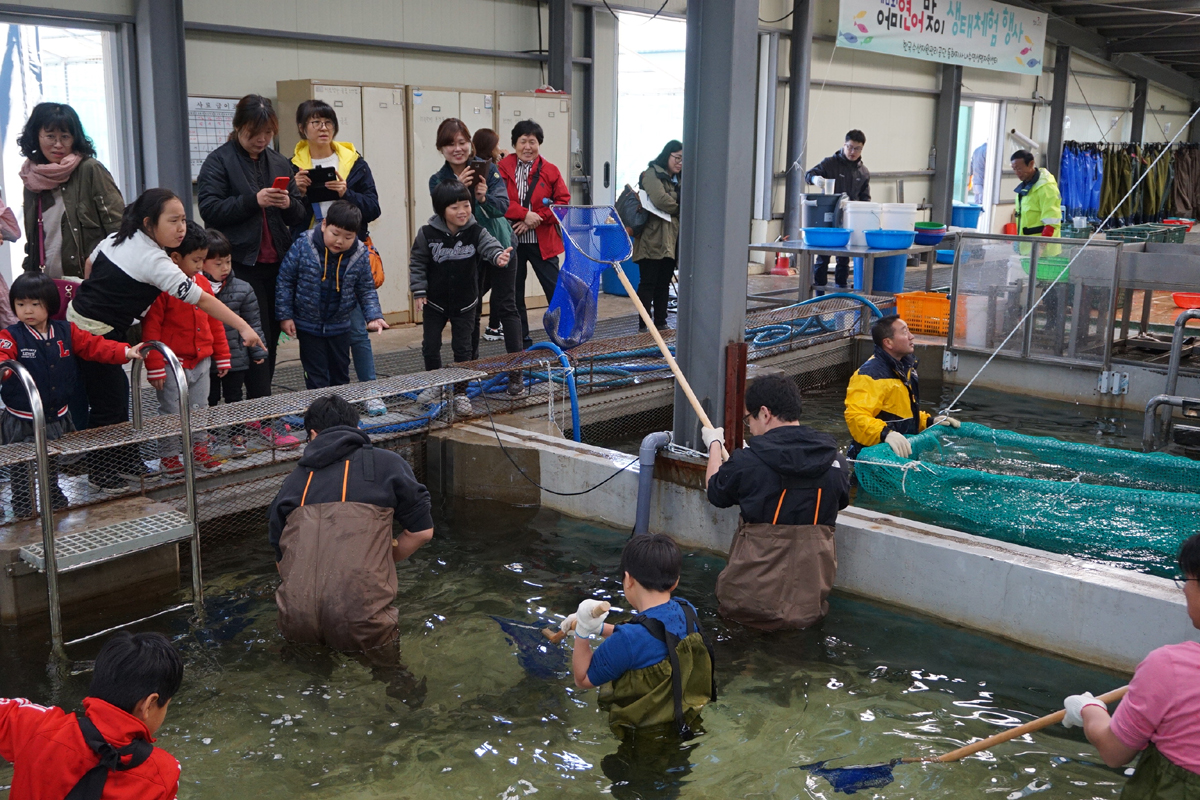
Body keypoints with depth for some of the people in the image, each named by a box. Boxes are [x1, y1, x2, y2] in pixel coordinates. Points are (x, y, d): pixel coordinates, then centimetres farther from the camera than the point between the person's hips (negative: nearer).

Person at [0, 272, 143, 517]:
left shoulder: (66, 332, 0)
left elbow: (93, 345, -3)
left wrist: (125, 352, -15)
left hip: (57, 417, 4)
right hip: (22, 422, -4)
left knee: (53, 464, 23)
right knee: (21, 470, 8)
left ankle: (55, 499, 41)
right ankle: (22, 510, 22)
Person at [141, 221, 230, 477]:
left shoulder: (203, 284, 6)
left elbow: (215, 322, 14)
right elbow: (151, 329, -14)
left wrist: (222, 356, 15)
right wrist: (155, 366, -15)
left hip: (201, 361, 6)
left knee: (200, 408, 16)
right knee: (170, 412, 5)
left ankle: (199, 451, 28)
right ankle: (168, 456, 18)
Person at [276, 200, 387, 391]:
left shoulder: (360, 255, -11)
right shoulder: (303, 247, -17)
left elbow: (366, 289, 0)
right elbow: (285, 281, -9)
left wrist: (374, 316, -14)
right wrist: (285, 315, -9)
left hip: (340, 327, 3)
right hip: (308, 326, -3)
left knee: (341, 375, 18)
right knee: (317, 379, 3)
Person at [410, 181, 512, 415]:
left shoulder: (475, 232, -12)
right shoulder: (427, 234, -13)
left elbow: (490, 246, -26)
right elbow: (417, 262, -4)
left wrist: (499, 256, -49)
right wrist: (419, 290, -8)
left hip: (465, 304, 0)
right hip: (435, 302, 0)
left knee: (463, 348, 5)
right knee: (431, 346, 9)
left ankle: (460, 392, 18)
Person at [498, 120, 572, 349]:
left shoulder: (550, 171, 3)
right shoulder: (502, 168, 0)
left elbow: (563, 202, -3)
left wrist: (535, 220, -13)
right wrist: (525, 214, -20)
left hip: (542, 242, 0)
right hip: (511, 241, 0)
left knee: (556, 290, -2)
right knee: (514, 294, 8)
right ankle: (522, 343, 21)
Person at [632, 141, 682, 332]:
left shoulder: (679, 180, 21)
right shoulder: (652, 174, -5)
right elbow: (660, 200, -19)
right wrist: (679, 209, -3)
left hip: (671, 240, 8)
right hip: (652, 239, -8)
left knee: (664, 284, 10)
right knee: (648, 283, -5)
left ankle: (660, 323, 16)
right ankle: (643, 324, -2)